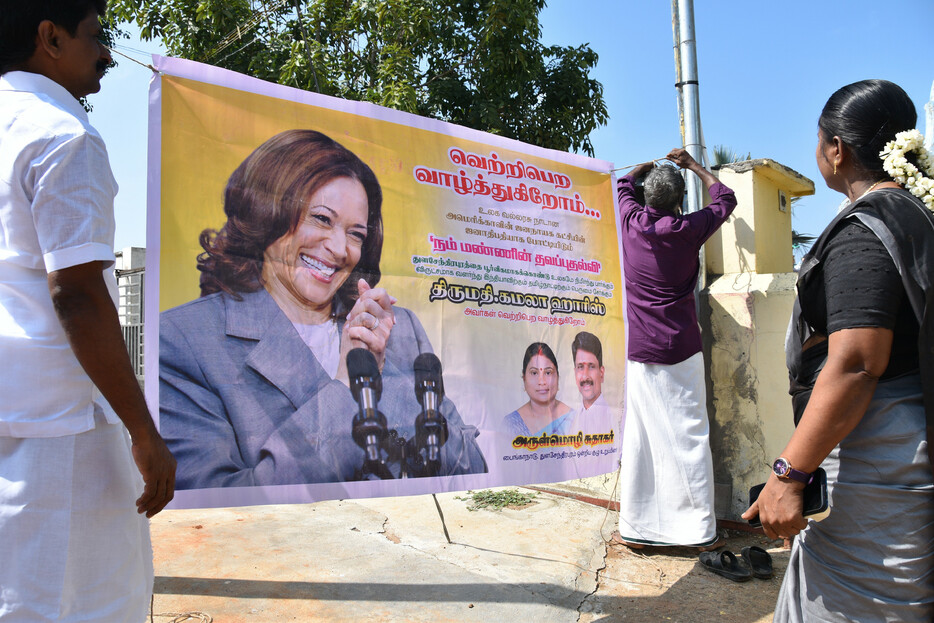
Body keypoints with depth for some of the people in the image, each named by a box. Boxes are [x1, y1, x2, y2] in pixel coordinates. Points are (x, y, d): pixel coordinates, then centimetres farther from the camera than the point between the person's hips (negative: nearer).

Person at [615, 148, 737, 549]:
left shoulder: (632, 222, 0)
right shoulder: (688, 229, -4)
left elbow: (622, 186, 23)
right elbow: (725, 198, 16)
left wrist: (646, 166, 40)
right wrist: (693, 165, 26)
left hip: (639, 351, 2)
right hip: (681, 350, -2)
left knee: (638, 438, 5)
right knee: (690, 438, 3)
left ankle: (635, 528, 12)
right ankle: (701, 531, 10)